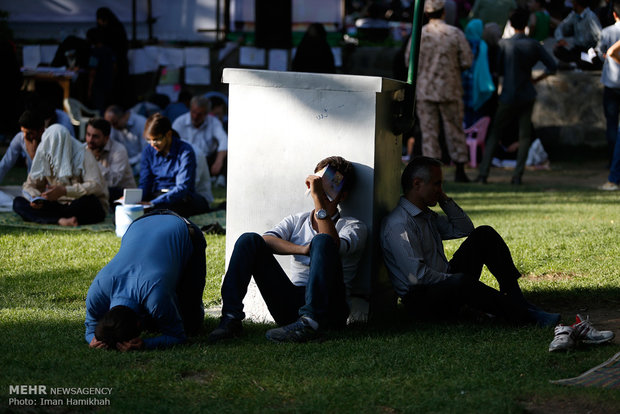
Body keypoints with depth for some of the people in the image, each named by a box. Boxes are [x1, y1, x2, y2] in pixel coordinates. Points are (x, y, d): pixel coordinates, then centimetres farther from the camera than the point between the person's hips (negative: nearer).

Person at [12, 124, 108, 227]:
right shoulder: (43, 155, 3)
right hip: (58, 205, 5)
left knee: (89, 201, -41)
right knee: (18, 202, -15)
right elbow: (30, 185, 9)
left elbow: (95, 186, -23)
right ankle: (61, 221, -35)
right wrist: (34, 197, -16)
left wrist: (64, 191, -32)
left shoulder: (82, 155, -12)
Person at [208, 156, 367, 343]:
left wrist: (319, 197, -13)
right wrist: (303, 250, -17)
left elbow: (333, 246, -14)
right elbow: (267, 240, 0)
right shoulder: (297, 221, 23)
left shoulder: (354, 227, 11)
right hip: (289, 305, 4)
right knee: (249, 240, -8)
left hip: (327, 308, -3)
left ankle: (310, 322, -43)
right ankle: (231, 317, -21)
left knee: (322, 241, -28)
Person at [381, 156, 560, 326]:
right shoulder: (398, 225, -18)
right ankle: (523, 317, -31)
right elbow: (417, 276, -25)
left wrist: (445, 200, 11)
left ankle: (517, 300, -7)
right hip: (421, 300, -10)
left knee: (484, 235, 4)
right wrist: (453, 279, -17)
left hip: (444, 281, 10)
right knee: (462, 282, -41)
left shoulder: (426, 215, 14)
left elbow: (465, 229, 23)